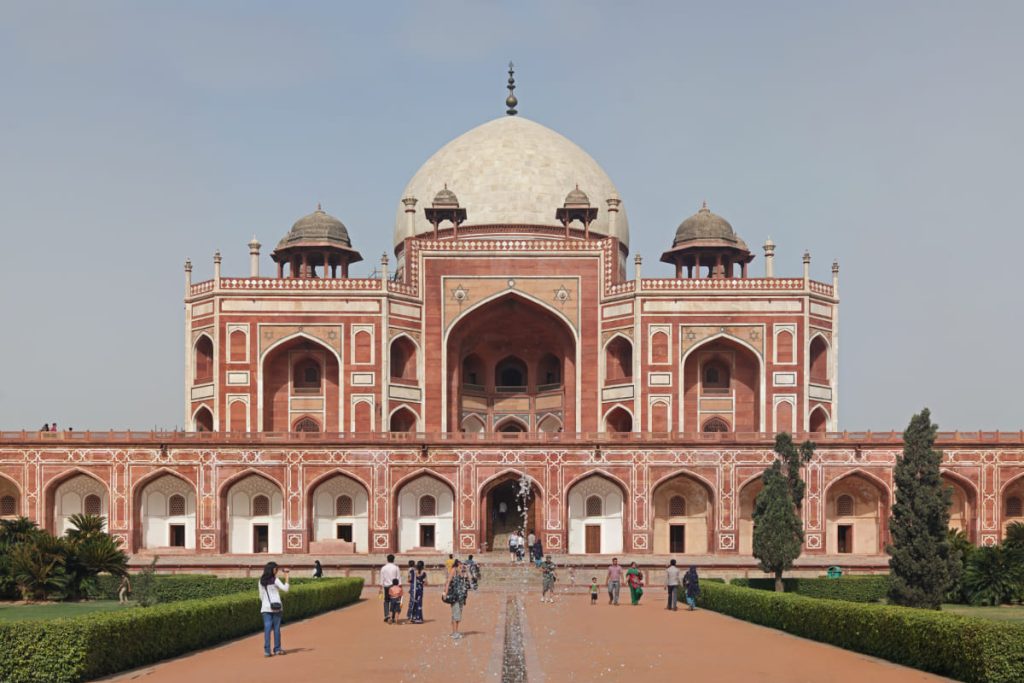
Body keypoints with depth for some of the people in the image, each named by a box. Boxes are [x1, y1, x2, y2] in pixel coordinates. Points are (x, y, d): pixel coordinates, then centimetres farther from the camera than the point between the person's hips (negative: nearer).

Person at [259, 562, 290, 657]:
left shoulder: (261, 581, 5)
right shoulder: (275, 580, -8)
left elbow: (261, 595, 9)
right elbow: (285, 589, -8)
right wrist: (286, 578, -2)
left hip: (265, 607, 3)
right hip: (276, 607, -3)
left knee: (267, 628, 1)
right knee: (276, 628, 6)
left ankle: (266, 650, -6)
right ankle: (277, 649, 11)